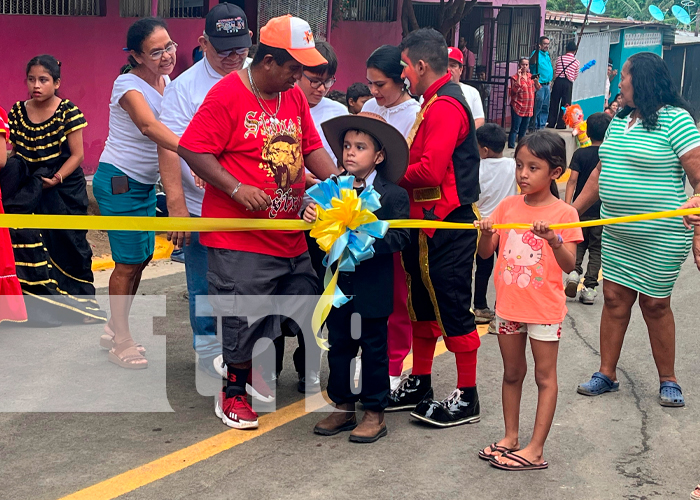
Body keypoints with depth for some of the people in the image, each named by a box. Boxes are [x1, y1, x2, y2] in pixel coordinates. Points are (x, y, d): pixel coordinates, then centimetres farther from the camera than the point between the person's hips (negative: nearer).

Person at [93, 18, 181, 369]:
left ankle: (115, 329, 31)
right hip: (119, 182, -8)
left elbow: (176, 127, 3)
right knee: (128, 262, -3)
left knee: (142, 258, 15)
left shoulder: (167, 82, 5)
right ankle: (121, 344, 9)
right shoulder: (128, 85, -20)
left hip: (146, 183, 8)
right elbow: (149, 126, -40)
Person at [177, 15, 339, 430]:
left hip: (291, 235, 8)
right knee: (242, 316, -2)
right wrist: (237, 188, -21)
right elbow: (192, 149, -14)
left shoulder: (294, 96, 12)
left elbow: (311, 147, 15)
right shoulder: (227, 94, -11)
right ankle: (234, 392, 17)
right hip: (240, 236, -8)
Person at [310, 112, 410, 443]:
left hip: (373, 286, -4)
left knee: (374, 347, 6)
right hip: (337, 282, 5)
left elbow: (400, 237, -16)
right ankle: (343, 407, 27)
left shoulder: (393, 194, -8)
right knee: (339, 345, 13)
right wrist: (310, 216, -14)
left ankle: (374, 413, 17)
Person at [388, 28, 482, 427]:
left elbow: (430, 170, -25)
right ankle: (419, 386, 29)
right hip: (429, 221, 11)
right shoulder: (435, 103, 16)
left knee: (452, 307, -2)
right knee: (424, 302, 17)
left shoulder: (445, 106, -17)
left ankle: (467, 398, 8)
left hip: (448, 226, -11)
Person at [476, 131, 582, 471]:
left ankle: (535, 449, 10)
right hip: (508, 304, 5)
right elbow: (486, 253, 3)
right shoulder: (508, 206, 1)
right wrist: (486, 233, -18)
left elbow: (569, 265, -17)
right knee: (512, 373, 16)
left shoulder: (563, 213, -11)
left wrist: (553, 239, -34)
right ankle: (510, 437, 29)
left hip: (544, 309, -5)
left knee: (544, 376, 5)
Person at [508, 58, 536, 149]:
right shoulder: (515, 77, -6)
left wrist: (536, 81, -4)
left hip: (528, 108, 6)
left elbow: (537, 88, 16)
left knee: (523, 130, 13)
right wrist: (519, 77, -23)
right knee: (515, 129, -8)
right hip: (518, 107, -6)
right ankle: (511, 146, -8)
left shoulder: (530, 76, 11)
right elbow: (515, 90, -19)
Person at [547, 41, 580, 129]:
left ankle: (551, 123, 8)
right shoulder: (576, 62, 2)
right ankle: (561, 124, 4)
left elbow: (555, 71, 9)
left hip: (558, 81, 1)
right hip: (568, 83, -1)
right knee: (565, 103, 5)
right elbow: (575, 76, 9)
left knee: (554, 102, 7)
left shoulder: (560, 58, 5)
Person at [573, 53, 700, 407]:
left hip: (660, 236, -6)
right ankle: (607, 374, 19)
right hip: (617, 232, 6)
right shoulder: (619, 121, 11)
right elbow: (600, 173, 19)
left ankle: (668, 381, 20)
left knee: (655, 304, 4)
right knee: (614, 298, 8)